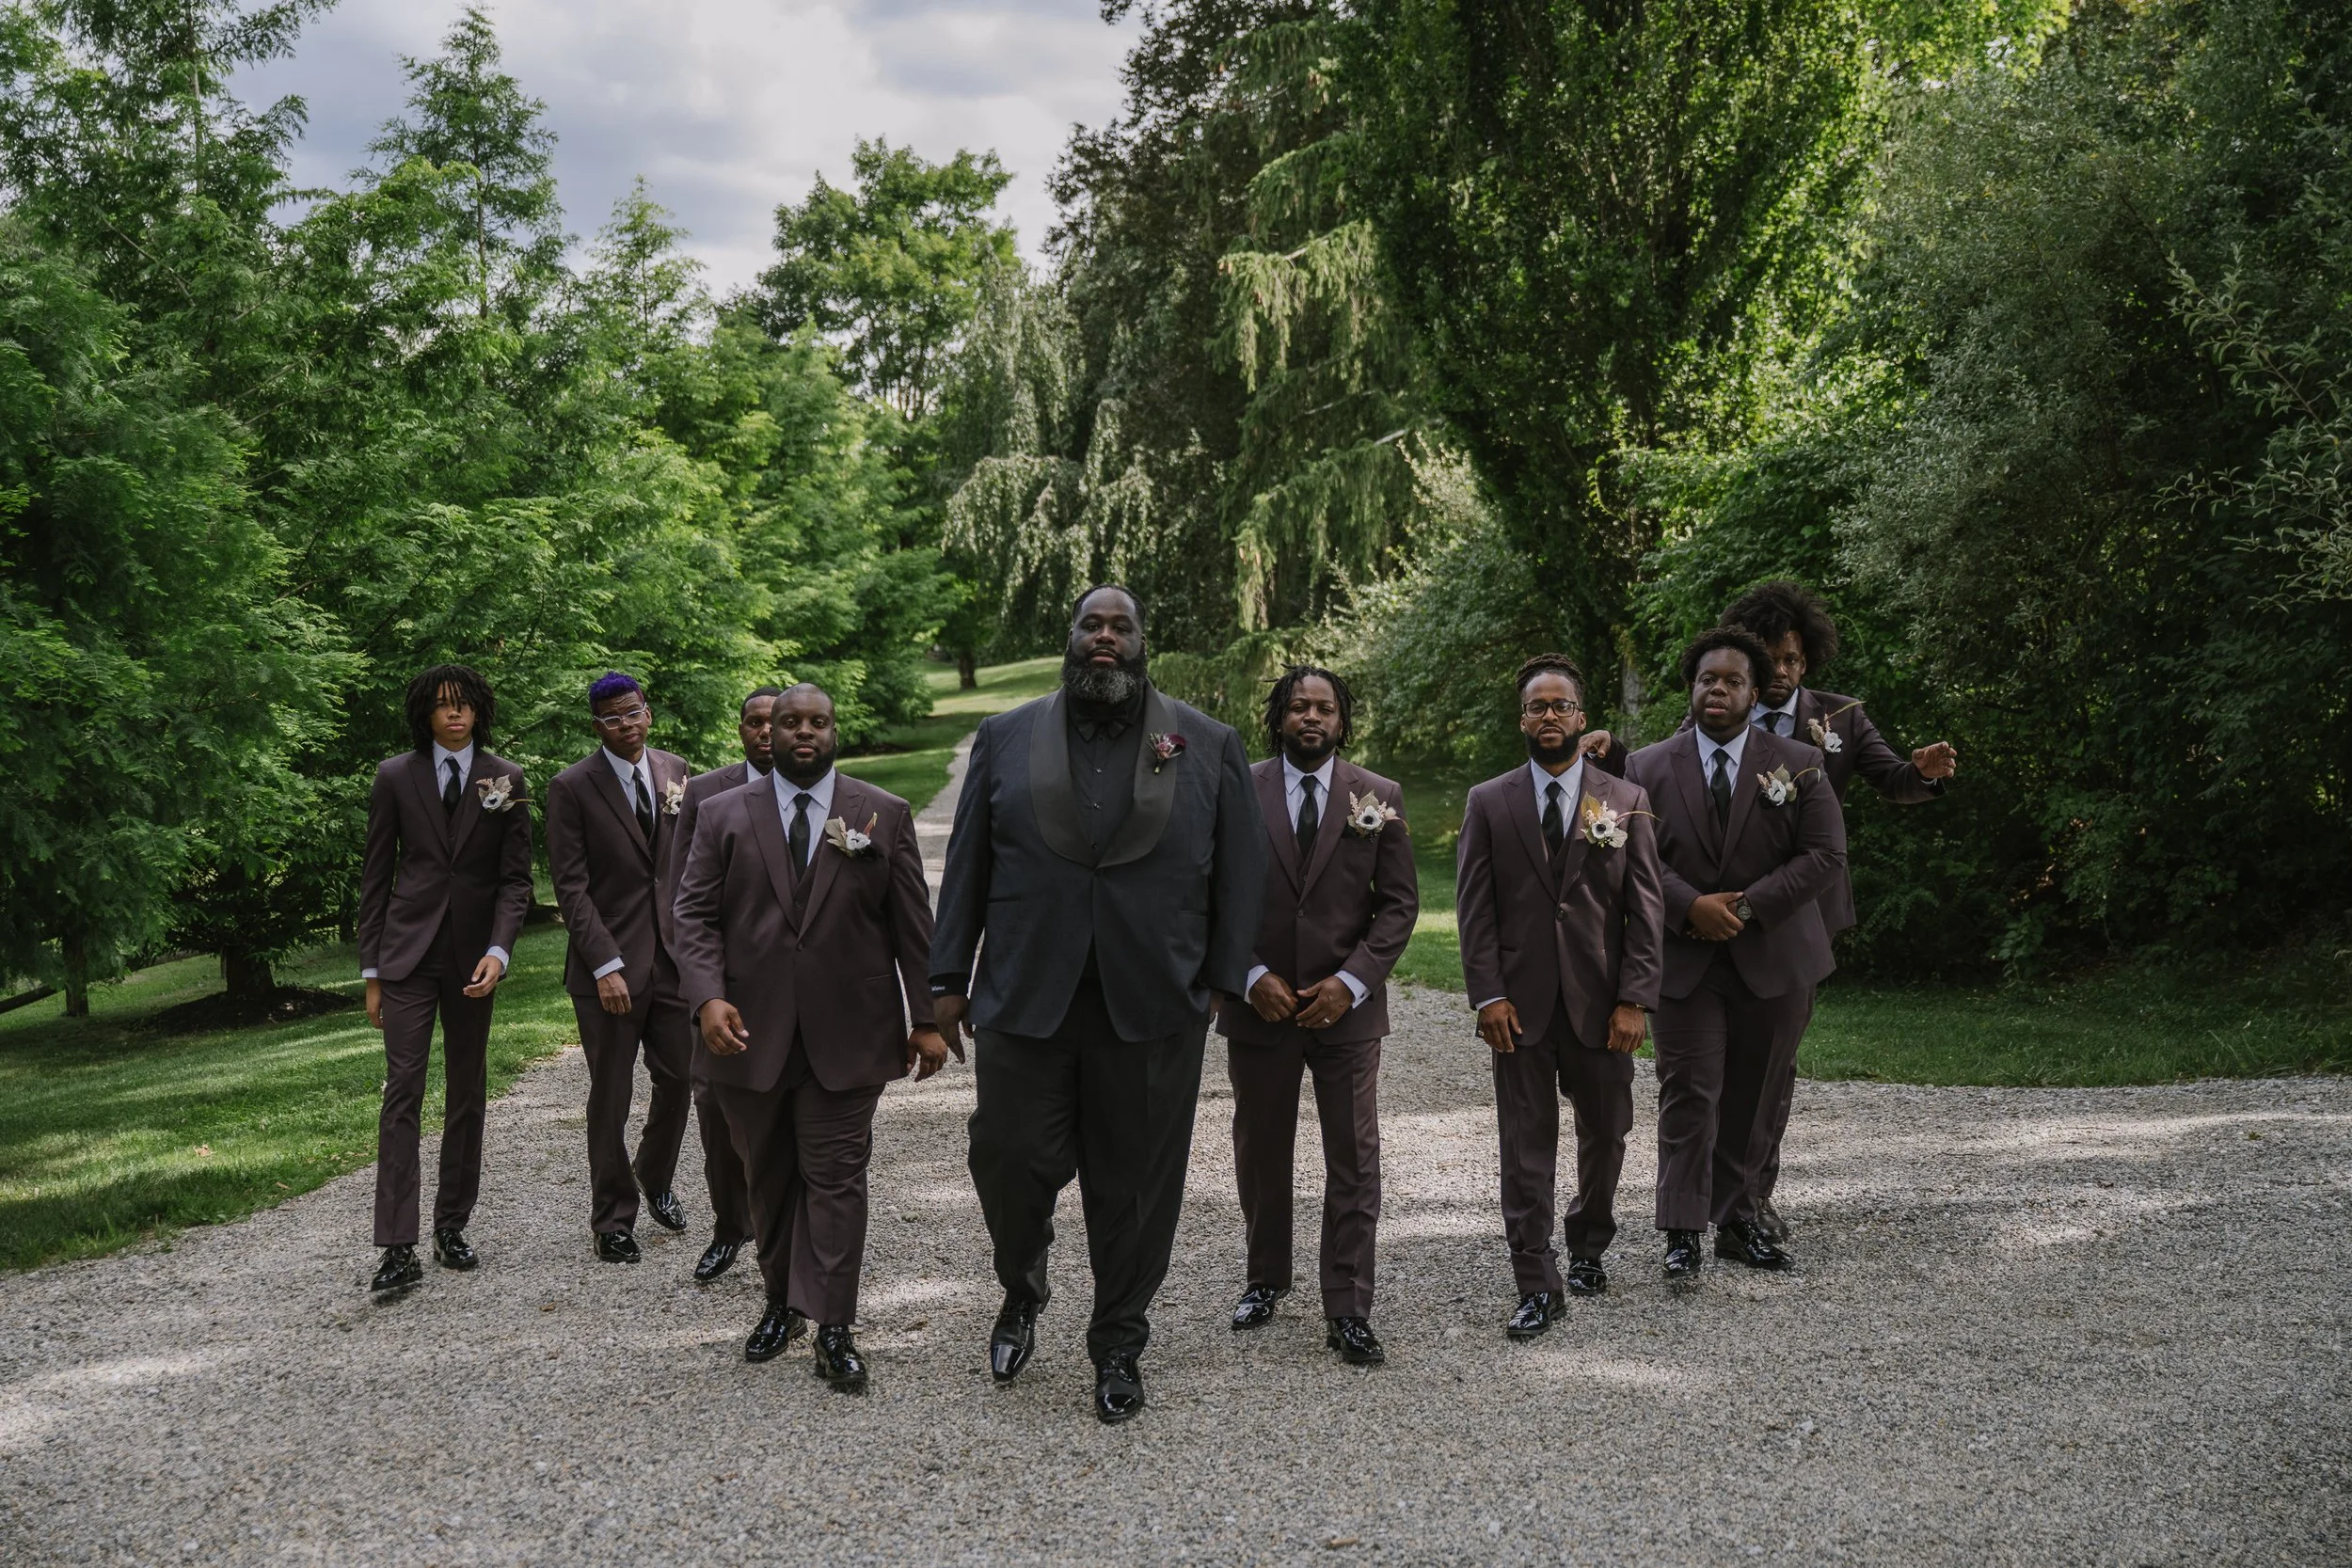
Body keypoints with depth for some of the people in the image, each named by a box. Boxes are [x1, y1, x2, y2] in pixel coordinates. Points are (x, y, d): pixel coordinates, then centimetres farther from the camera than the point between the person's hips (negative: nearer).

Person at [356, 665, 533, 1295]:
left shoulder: (505, 779, 2)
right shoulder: (395, 777, 2)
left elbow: (515, 876, 1)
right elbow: (375, 878, 5)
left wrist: (498, 951, -14)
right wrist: (372, 970, 2)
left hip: (472, 956, 2)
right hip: (408, 952, -1)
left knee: (468, 1094, 8)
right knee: (402, 1091, -9)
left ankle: (451, 1228, 19)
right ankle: (398, 1249, -10)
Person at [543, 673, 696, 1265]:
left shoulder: (674, 771, 8)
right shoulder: (572, 788, -8)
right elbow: (571, 888, -11)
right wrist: (606, 967, -17)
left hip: (673, 957, 5)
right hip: (610, 965, -4)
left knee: (679, 1081, 11)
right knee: (611, 1097, 5)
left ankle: (654, 1179, 37)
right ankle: (613, 1219, 19)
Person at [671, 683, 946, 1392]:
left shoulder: (884, 815, 4)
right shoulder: (724, 815, 6)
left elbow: (912, 925, 4)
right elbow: (695, 915, 0)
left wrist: (925, 1019, 1)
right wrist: (708, 998, -15)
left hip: (846, 1034, -1)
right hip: (751, 1033, 2)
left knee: (835, 1177, -3)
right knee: (768, 1177, 11)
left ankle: (834, 1329, 0)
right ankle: (781, 1302, 26)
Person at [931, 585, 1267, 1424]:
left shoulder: (1208, 746, 7)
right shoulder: (1005, 739, 9)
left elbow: (1240, 873, 6)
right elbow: (967, 864, 9)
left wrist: (1222, 982, 0)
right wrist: (951, 980, 5)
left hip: (1152, 1007, 0)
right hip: (1024, 999, 1)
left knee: (1135, 1183, 6)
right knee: (1010, 1158, -2)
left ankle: (1119, 1346, 23)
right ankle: (1020, 1294, 29)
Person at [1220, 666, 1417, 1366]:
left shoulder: (1380, 797, 2)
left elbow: (1399, 903, 1)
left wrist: (1351, 981, -10)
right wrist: (1252, 978, -11)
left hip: (1345, 1006, 0)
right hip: (1259, 1005, 0)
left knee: (1355, 1161, -2)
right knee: (1261, 1153, 12)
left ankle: (1349, 1311, 4)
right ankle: (1266, 1277, 31)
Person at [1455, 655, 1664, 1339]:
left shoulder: (1626, 801, 4)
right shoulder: (1488, 803, 4)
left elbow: (1646, 908, 1)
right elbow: (1475, 908, 1)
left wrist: (1634, 999, -7)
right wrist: (1489, 995, -9)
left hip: (1601, 1001, 1)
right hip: (1520, 1003, -1)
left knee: (1605, 1135, 11)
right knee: (1526, 1148, 0)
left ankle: (1588, 1247, 35)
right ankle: (1538, 1287, 6)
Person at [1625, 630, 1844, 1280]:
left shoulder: (1798, 764, 3)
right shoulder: (1649, 767, 4)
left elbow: (1826, 854, -4)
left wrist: (1747, 906, -13)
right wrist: (1691, 906, -16)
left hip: (1774, 957, 1)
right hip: (1684, 959, -1)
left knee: (1752, 1099, 8)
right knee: (1689, 1096, -6)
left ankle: (1737, 1219, 20)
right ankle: (1683, 1232, -2)